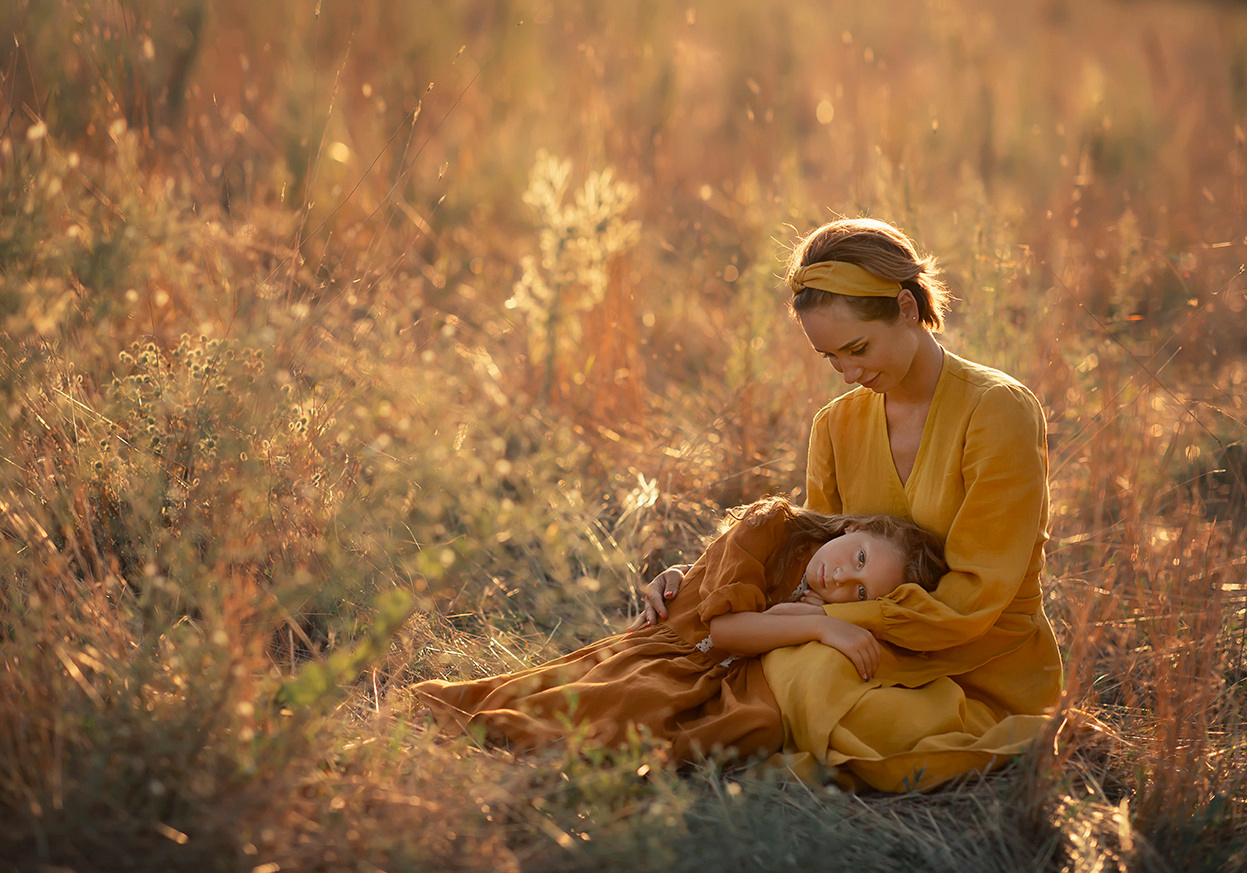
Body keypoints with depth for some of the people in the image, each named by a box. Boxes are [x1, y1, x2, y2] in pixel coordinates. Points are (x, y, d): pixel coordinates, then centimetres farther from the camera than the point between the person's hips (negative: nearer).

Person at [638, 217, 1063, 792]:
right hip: (892, 660, 6)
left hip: (987, 678, -5)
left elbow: (971, 599, -15)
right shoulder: (838, 426, 9)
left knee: (818, 674, -34)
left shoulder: (999, 412, -11)